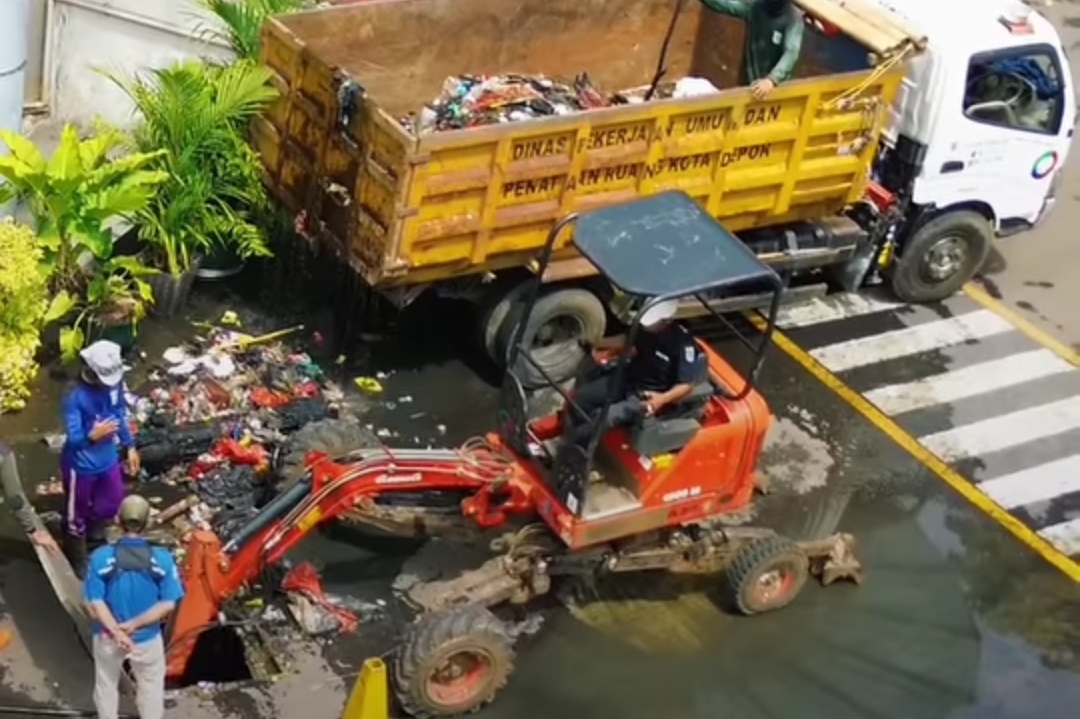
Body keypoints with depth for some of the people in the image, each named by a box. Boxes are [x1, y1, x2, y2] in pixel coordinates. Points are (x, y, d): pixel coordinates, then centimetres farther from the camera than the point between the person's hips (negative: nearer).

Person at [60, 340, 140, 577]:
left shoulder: (115, 382, -12)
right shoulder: (74, 397, -31)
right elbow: (73, 438, -29)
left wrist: (129, 447, 10)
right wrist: (93, 435, -50)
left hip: (108, 459, 6)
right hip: (81, 465, -6)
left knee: (111, 502, 26)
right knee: (76, 515, 15)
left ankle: (94, 532, 57)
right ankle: (79, 563, 38)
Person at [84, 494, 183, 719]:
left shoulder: (101, 557, -19)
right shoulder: (161, 558, -18)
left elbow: (96, 603, -20)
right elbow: (167, 604, -19)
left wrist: (117, 632, -22)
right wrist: (135, 624, -20)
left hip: (108, 637, 1)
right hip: (147, 638, 0)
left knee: (106, 684, 24)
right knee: (151, 686, 22)